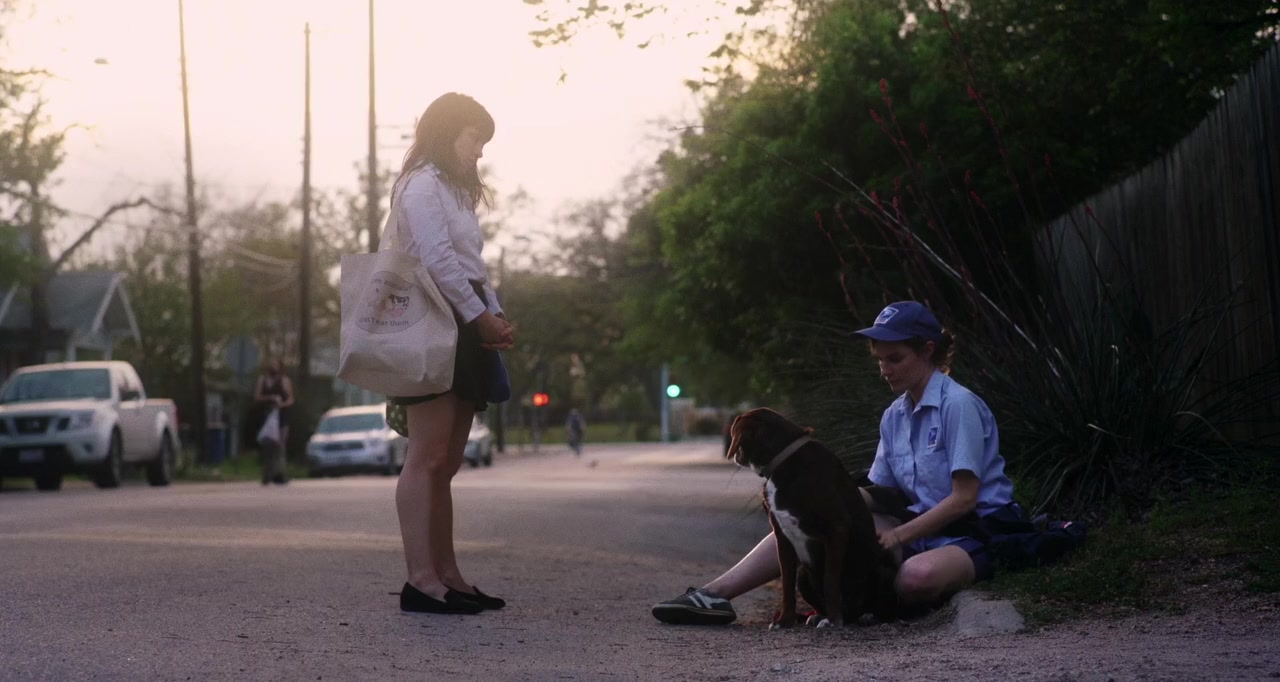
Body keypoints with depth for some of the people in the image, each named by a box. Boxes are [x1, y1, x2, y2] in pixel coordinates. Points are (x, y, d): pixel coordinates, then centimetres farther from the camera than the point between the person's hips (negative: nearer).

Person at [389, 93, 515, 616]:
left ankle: (446, 575, 7)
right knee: (428, 457, -14)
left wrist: (495, 316, 4)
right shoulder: (421, 184, -4)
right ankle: (421, 579, -18)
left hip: (464, 332, 10)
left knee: (445, 463, 7)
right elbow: (437, 259, -15)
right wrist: (481, 316, -12)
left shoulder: (453, 190, 26)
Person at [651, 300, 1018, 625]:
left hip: (972, 536, -7)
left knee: (917, 576, -41)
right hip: (921, 528, 7)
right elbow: (879, 495, 10)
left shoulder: (958, 405, -12)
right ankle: (715, 593, -19)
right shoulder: (894, 416, 11)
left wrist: (896, 536, -18)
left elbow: (963, 498, -16)